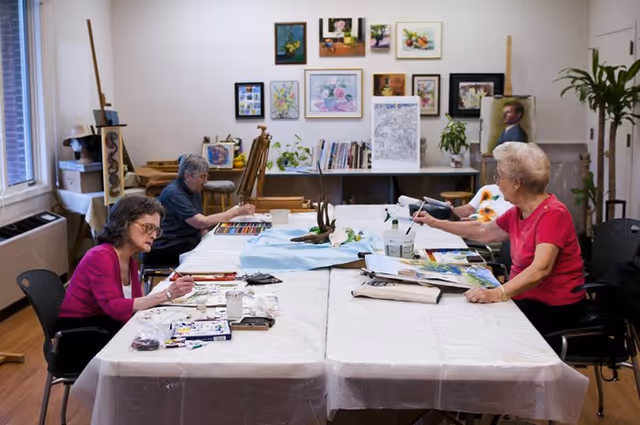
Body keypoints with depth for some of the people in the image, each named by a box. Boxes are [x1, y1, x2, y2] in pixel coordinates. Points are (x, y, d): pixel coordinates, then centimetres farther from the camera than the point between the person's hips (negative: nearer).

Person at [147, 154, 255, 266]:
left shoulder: (195, 191, 10)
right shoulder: (174, 194, -20)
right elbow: (202, 222, -26)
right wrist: (236, 212, -22)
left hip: (187, 243, 9)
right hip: (165, 250, -9)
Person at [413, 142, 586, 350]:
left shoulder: (552, 214, -21)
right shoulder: (518, 213, 5)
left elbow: (540, 269, -33)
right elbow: (482, 231, 22)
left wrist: (497, 294, -43)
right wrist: (436, 223, 24)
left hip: (552, 309, -8)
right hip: (526, 298, 8)